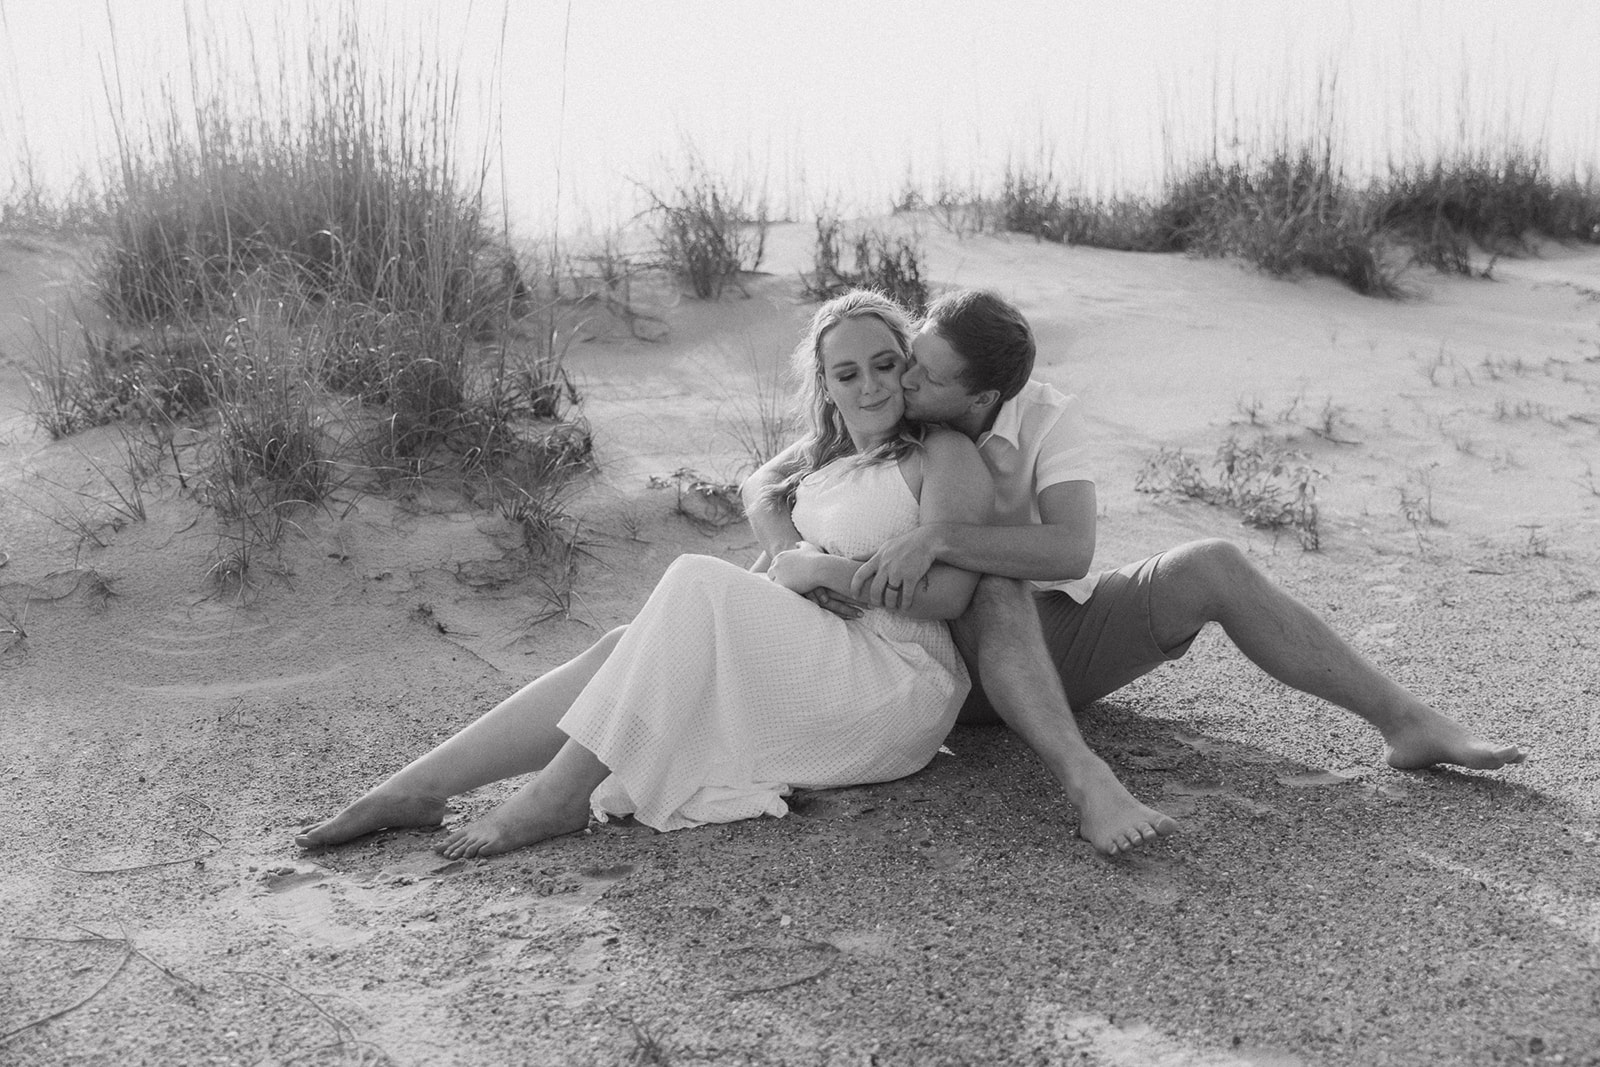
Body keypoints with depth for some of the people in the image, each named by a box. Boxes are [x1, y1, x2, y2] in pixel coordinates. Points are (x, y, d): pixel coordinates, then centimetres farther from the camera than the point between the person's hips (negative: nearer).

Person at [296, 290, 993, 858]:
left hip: (899, 685, -7)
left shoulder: (944, 455, -4)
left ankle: (561, 793, -25)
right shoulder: (823, 456, 20)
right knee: (628, 650, -15)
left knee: (696, 582, -24)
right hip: (810, 667, 7)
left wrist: (821, 568, -13)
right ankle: (414, 790, -18)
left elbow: (948, 593, -14)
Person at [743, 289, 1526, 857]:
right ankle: (1088, 784, -53)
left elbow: (1072, 550, -32)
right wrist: (797, 560, -32)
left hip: (1063, 628, 1)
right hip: (965, 657, -1)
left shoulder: (1043, 416, -16)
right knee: (1001, 592, -37)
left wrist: (936, 540, -42)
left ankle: (1406, 722, -16)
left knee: (1213, 567, -21)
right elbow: (761, 487, -10)